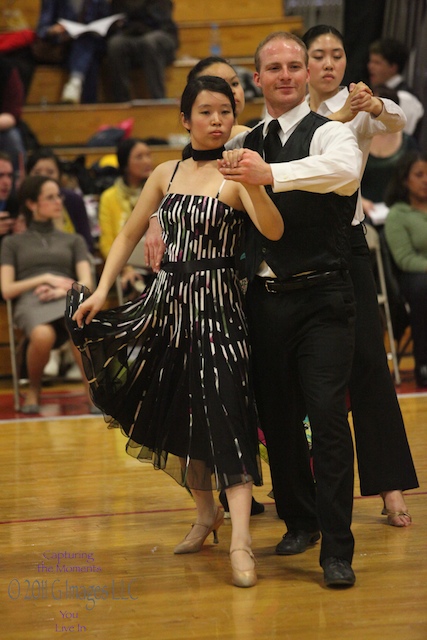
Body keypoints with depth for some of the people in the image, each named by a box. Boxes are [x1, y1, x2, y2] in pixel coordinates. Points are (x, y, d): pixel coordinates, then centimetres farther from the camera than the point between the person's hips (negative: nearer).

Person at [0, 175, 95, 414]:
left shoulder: (74, 240, 28)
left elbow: (86, 284, 13)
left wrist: (61, 290, -9)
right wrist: (45, 279, -2)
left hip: (68, 298, 1)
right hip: (30, 301, -1)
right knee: (43, 335, -41)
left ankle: (94, 393, -37)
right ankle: (34, 390, -14)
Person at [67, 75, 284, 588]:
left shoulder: (235, 176, -6)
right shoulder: (166, 175, 10)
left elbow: (273, 230, -23)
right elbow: (129, 235, 16)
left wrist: (254, 182, -41)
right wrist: (101, 290, 6)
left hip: (217, 304, -6)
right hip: (168, 301, 6)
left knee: (225, 415, -14)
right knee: (177, 413, 14)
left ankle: (240, 543, -19)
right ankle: (206, 513, 33)